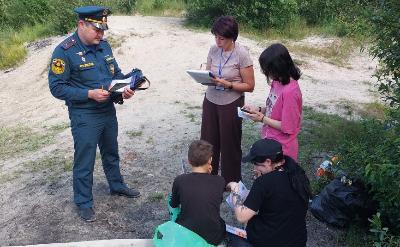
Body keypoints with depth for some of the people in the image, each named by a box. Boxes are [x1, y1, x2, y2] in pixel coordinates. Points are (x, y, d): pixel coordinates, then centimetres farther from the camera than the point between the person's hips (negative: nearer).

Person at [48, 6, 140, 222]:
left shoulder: (104, 45, 1)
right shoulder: (65, 51, -18)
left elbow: (116, 72, 12)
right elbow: (57, 87, -18)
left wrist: (126, 87, -8)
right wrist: (90, 94, -25)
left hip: (108, 111, 7)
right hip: (84, 117, -6)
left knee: (111, 153, 24)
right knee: (84, 162, 6)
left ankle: (117, 186, 45)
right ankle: (84, 203, 25)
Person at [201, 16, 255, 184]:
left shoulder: (242, 54, -15)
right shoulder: (213, 50, -1)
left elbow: (249, 86, -11)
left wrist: (228, 84, -23)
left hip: (231, 104, -4)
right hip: (210, 101, 5)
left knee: (229, 144, 7)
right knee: (208, 141, 9)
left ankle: (231, 182, 26)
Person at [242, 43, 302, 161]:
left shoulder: (290, 92, -26)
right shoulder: (277, 82, 0)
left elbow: (287, 127, -22)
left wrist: (262, 119, -16)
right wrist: (259, 109, 0)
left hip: (281, 148, -8)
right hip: (270, 142, 8)